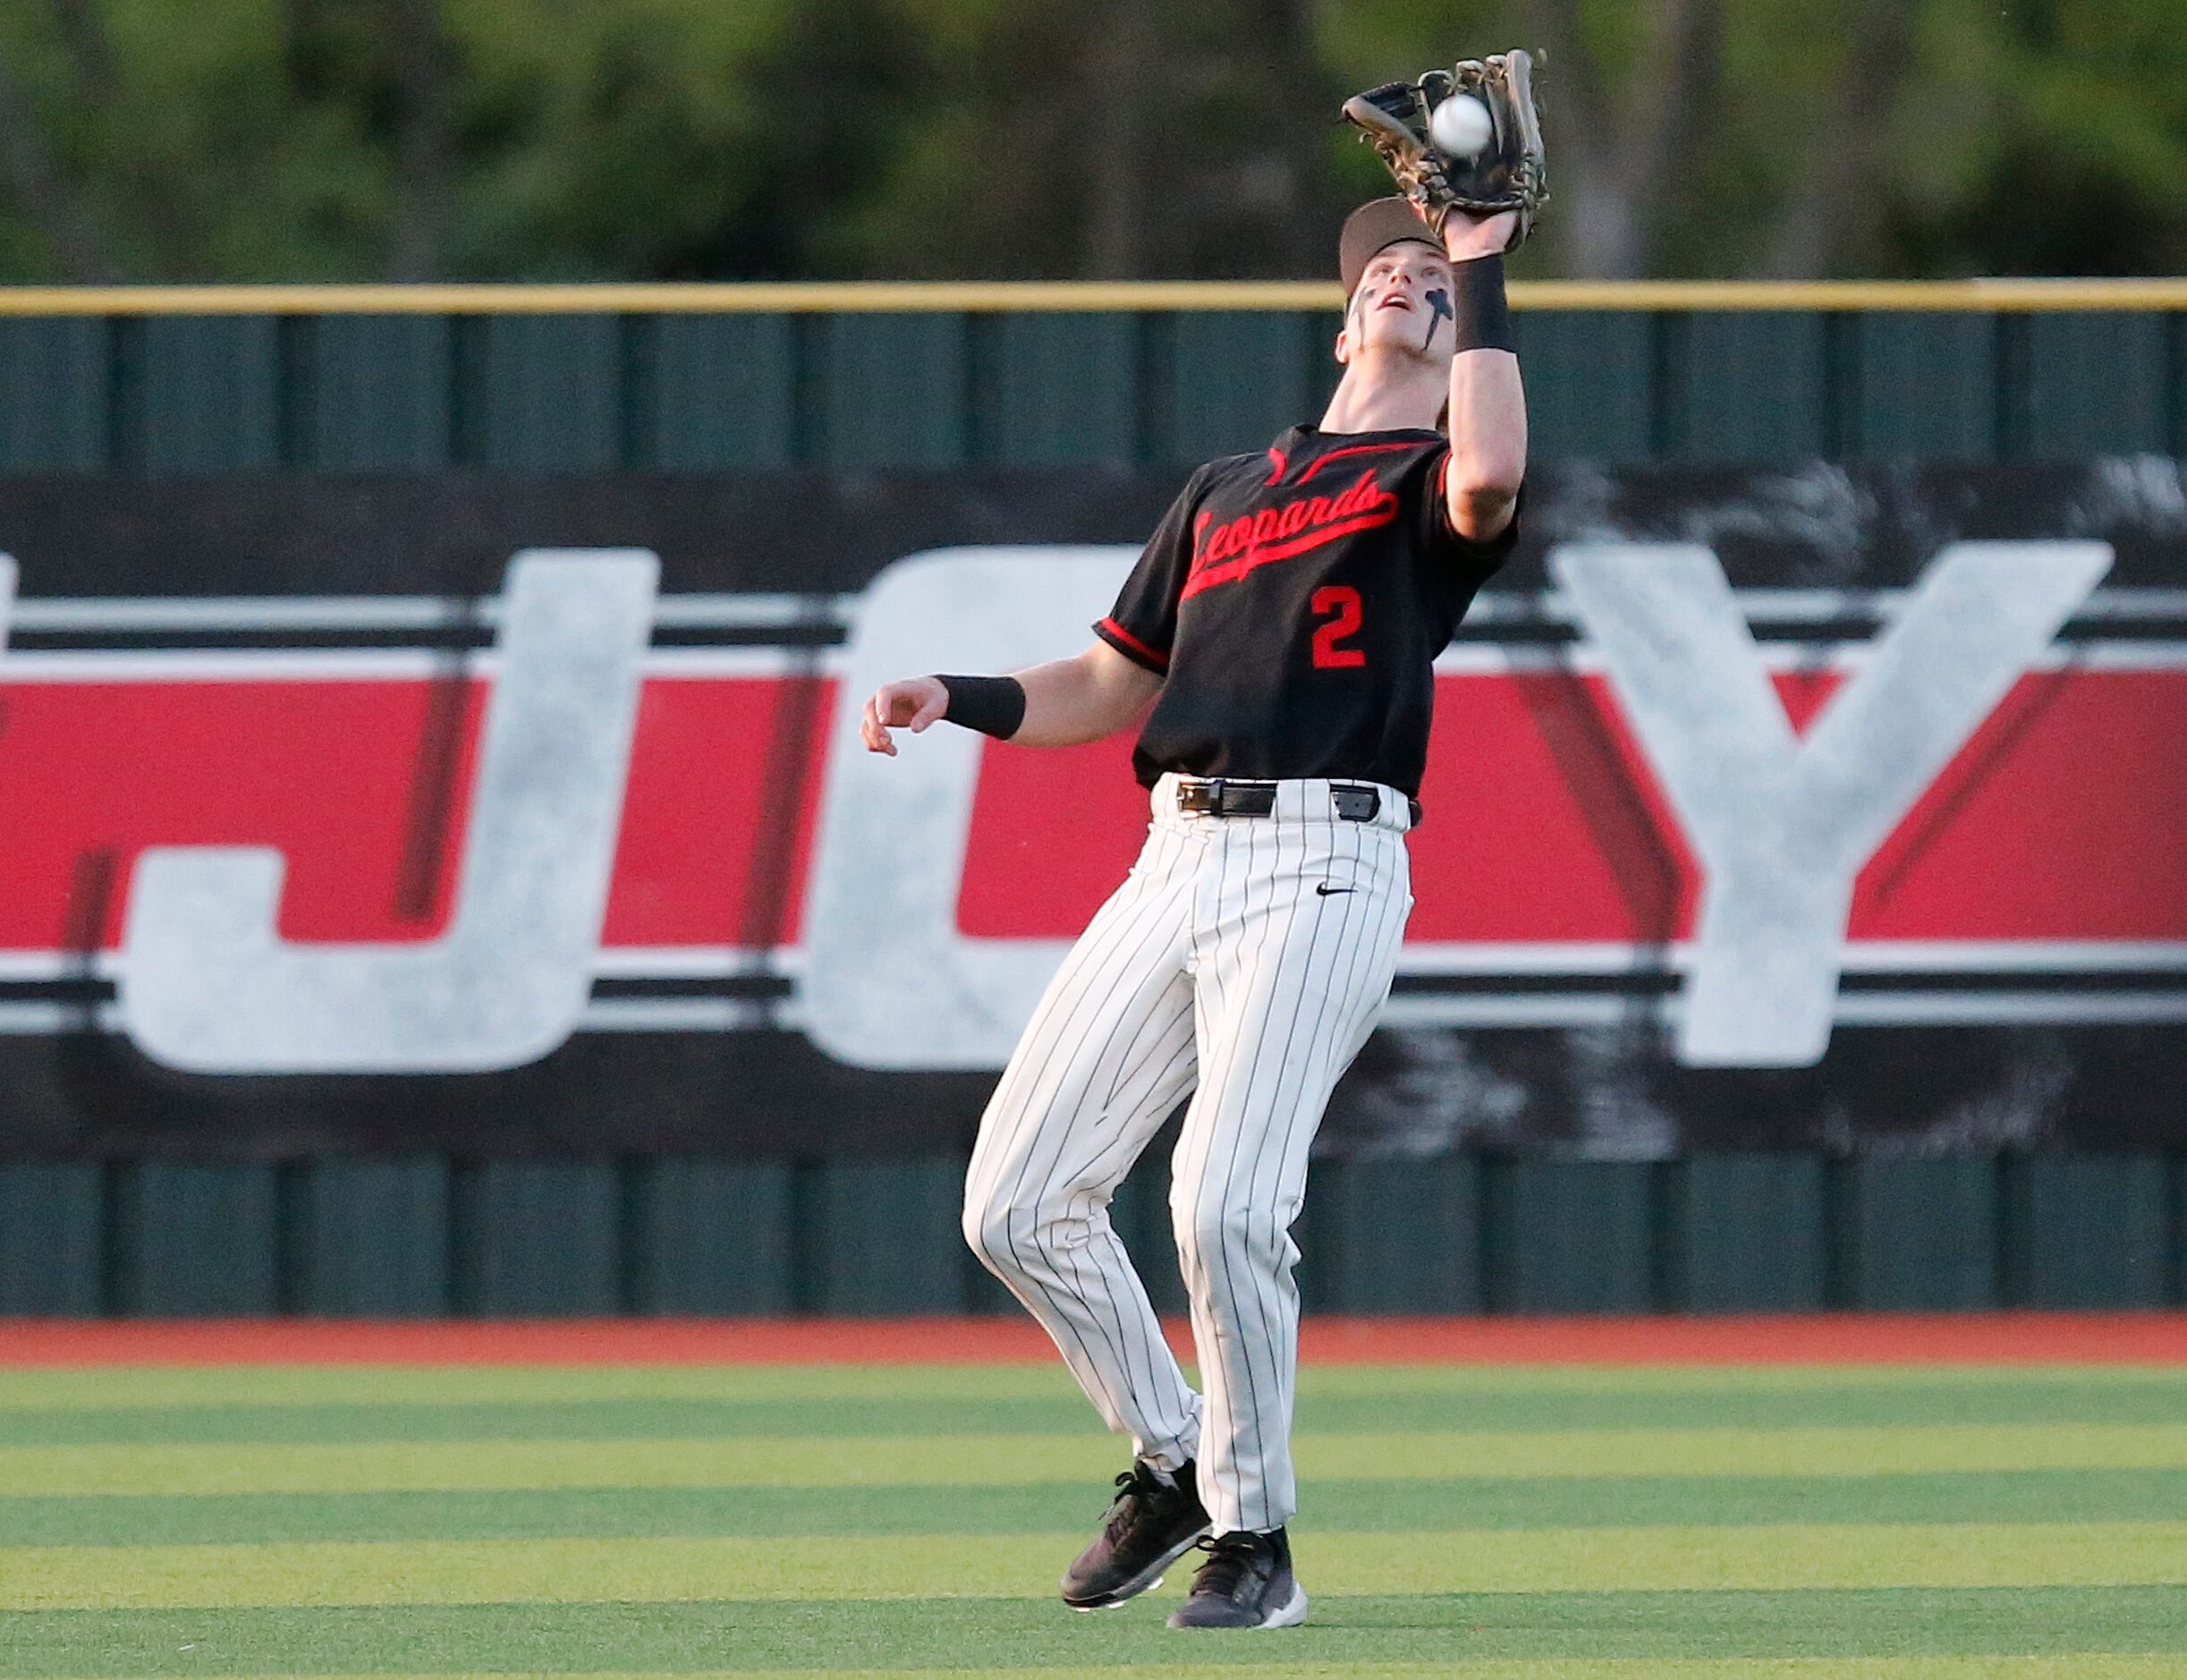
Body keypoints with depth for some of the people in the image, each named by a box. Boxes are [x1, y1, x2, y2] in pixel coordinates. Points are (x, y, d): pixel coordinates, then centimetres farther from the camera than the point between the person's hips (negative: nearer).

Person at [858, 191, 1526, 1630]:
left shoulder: (1429, 481, 6)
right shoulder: (1226, 489, 26)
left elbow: (1491, 473, -20)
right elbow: (1110, 686, 28)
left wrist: (1484, 269, -10)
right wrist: (957, 699, 9)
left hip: (1323, 865, -7)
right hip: (1176, 858, 7)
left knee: (1227, 1204, -20)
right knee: (1019, 1205, 1)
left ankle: (1256, 1538, -5)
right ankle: (1173, 1465, 20)